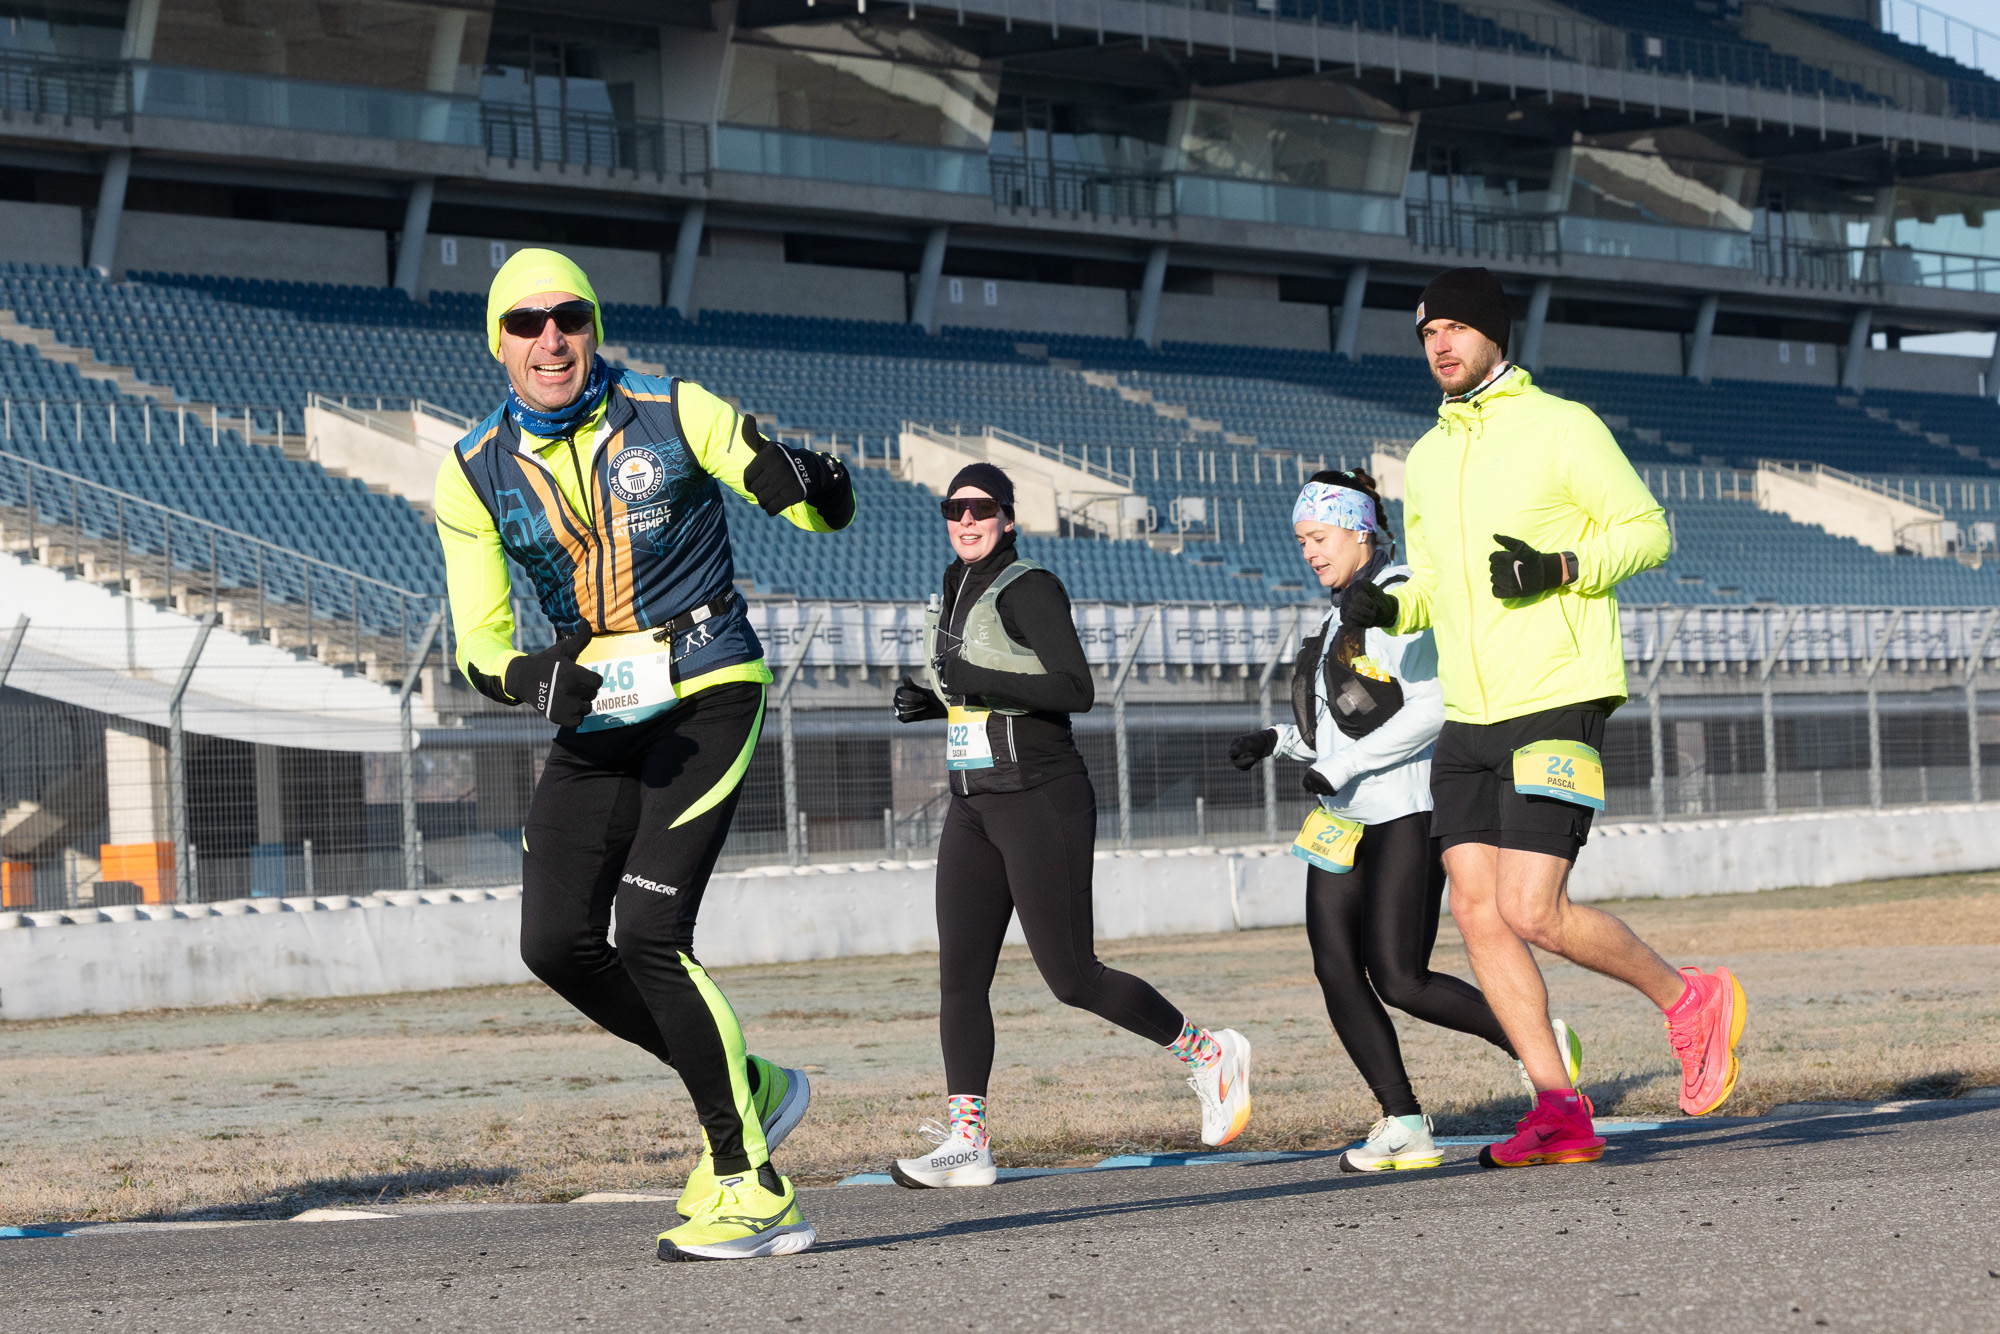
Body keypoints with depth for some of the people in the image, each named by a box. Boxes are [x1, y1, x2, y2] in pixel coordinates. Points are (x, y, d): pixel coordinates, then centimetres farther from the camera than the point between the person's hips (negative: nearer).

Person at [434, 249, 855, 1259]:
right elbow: (480, 639, 2)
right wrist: (527, 677, -21)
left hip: (707, 695, -5)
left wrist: (811, 484, -26)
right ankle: (745, 1085, 15)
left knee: (649, 933, -18)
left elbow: (821, 512, -1)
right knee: (557, 943, -6)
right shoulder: (476, 473, 1)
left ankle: (751, 1191, -12)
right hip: (596, 717, 5)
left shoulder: (675, 417, -6)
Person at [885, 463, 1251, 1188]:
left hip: (1043, 802, -8)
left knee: (1072, 979, -5)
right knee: (959, 976, -3)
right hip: (975, 808, 8)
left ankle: (1209, 1054, 13)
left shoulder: (1029, 589, -11)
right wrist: (928, 700, 7)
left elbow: (1077, 690, -20)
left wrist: (978, 682, -25)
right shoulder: (954, 593, 14)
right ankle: (964, 1142, -4)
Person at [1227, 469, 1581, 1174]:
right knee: (1335, 965, -6)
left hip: (1404, 814, -9)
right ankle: (1404, 1127, -5)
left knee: (1399, 980, -13)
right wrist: (1277, 741, 12)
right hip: (1346, 820, 9)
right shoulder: (1344, 615, 19)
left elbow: (1431, 709, -20)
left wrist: (1343, 767, -20)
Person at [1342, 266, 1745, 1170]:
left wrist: (1558, 568, -19)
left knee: (1533, 915, -14)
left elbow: (1648, 530, -3)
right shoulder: (1426, 459, 16)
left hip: (1557, 706, -7)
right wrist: (1389, 608, 3)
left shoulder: (1563, 428, -4)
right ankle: (1559, 1109, 1)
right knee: (1475, 910, -3)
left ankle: (1689, 1000, 9)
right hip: (1467, 720, 7)